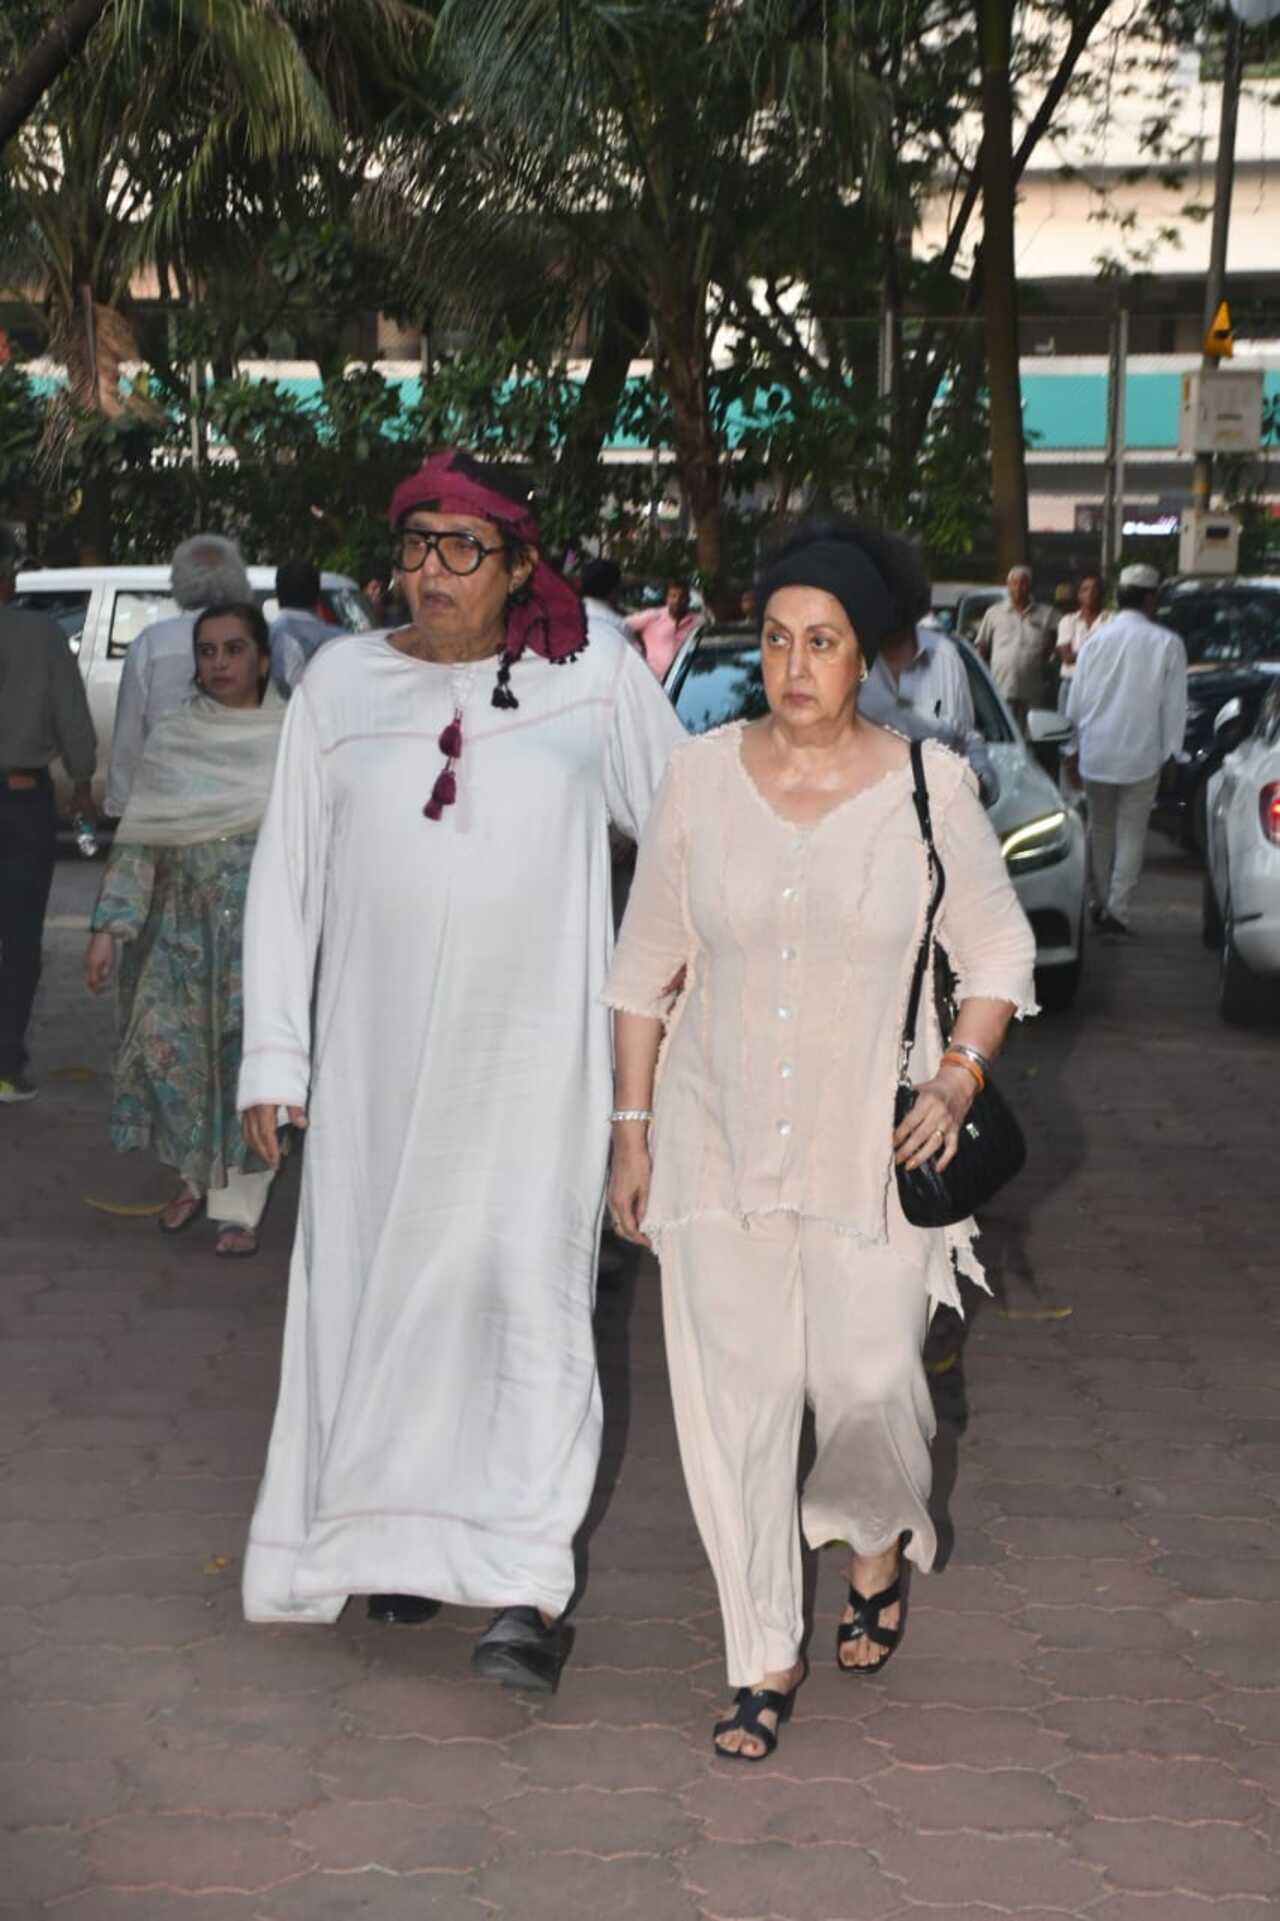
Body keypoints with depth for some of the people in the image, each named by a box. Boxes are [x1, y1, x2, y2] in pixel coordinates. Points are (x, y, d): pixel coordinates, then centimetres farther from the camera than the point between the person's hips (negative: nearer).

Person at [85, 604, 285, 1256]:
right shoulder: (170, 739, 5)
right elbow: (136, 842, 4)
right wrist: (108, 929, -2)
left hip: (263, 926, -2)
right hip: (182, 925, 2)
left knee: (249, 1056, -3)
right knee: (170, 1044, 1)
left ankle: (239, 1206, 8)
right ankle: (194, 1178, 24)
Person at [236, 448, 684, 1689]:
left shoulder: (595, 676, -1)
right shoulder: (342, 681, 4)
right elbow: (285, 875, 6)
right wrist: (275, 1053, 3)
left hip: (533, 1046, -2)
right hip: (378, 1050, 3)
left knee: (528, 1288, -7)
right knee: (379, 1288, 9)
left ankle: (528, 1584, -4)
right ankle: (396, 1534, 28)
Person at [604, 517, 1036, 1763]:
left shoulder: (928, 784, -4)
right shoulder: (701, 775, -1)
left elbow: (997, 947, 6)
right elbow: (645, 967, 6)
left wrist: (962, 1073, -10)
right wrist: (632, 1129, 4)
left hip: (869, 1147, -1)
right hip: (719, 1140, 1)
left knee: (869, 1381, 1)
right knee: (732, 1394, 1)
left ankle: (880, 1541, 37)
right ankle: (765, 1660, 17)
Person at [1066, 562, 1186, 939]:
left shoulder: (1096, 639, 1)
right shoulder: (1167, 643, -7)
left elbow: (1076, 699, 6)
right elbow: (1174, 705, -4)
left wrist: (1075, 745, 16)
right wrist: (1169, 749, 5)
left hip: (1096, 752, 3)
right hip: (1142, 755, -3)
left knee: (1100, 828, 16)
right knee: (1131, 832, 2)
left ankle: (1101, 904, 23)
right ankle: (1116, 910, -5)